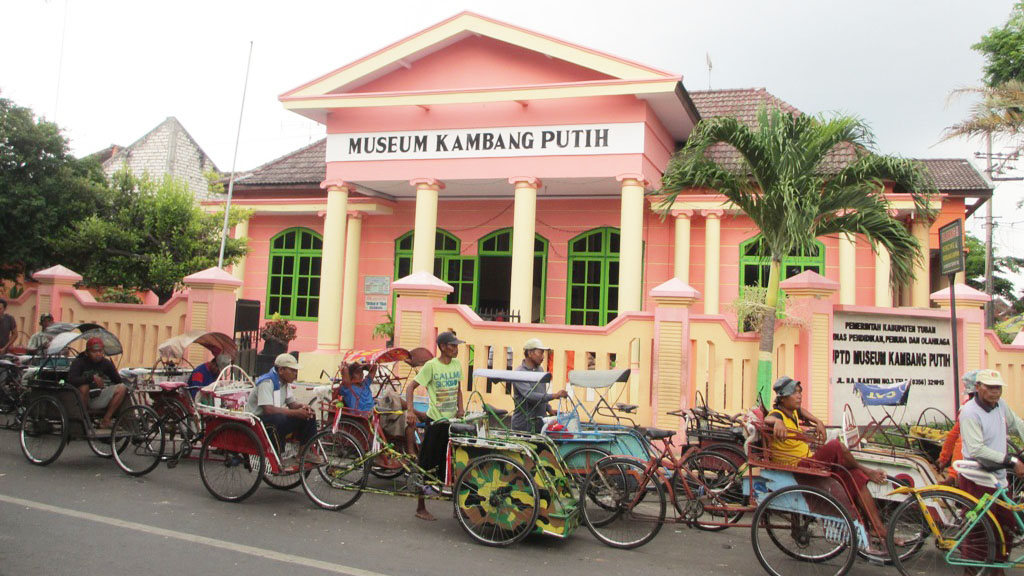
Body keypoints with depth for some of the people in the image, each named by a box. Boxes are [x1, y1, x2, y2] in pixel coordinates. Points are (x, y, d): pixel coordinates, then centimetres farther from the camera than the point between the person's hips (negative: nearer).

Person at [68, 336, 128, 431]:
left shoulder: (106, 363, 1)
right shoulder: (78, 362, -11)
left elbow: (118, 381, 1)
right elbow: (71, 380, -29)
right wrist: (92, 378, -34)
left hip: (98, 399, 4)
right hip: (82, 401, -4)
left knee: (122, 388, -13)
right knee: (84, 387, -35)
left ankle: (105, 421, -14)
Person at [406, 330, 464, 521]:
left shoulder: (457, 365, 7)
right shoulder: (431, 366, -11)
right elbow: (411, 387, -11)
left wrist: (460, 409, 4)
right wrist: (410, 410, -22)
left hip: (452, 421, 6)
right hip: (436, 421, -6)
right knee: (427, 466, 1)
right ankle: (420, 507, 12)